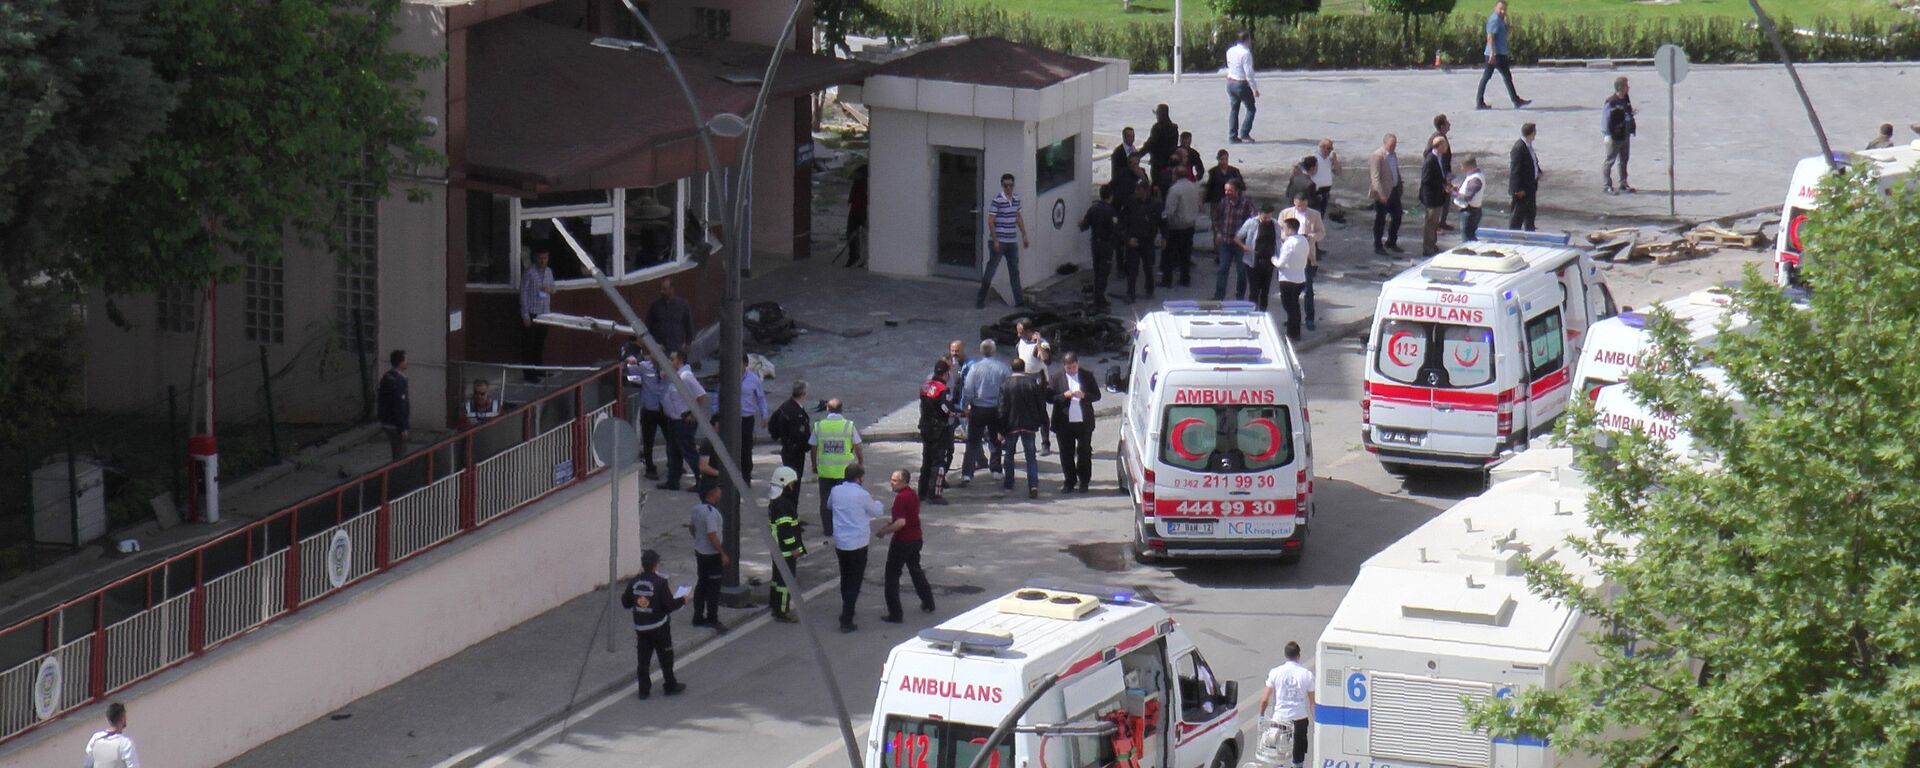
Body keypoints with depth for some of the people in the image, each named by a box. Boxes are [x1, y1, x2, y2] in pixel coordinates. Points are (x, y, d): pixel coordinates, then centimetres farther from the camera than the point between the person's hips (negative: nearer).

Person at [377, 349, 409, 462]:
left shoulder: (387, 377, 8)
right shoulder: (398, 381, -23)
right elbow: (399, 406, -24)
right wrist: (403, 428, -19)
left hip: (387, 422, 10)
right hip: (396, 426, -10)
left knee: (394, 453, 18)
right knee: (400, 456, -3)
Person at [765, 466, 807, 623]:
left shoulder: (774, 501, 11)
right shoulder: (783, 504, -23)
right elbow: (785, 529, -25)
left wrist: (798, 527, 29)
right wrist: (794, 547, -20)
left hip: (777, 547, 11)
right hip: (786, 550, -11)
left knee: (778, 576, 20)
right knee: (786, 579, -5)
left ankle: (775, 606, 30)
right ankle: (782, 611, -2)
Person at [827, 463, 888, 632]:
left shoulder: (836, 491, 0)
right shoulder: (861, 495, -15)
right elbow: (877, 512, 0)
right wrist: (876, 502, 23)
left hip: (840, 542, 5)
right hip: (858, 544, -5)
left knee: (845, 579, 24)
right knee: (854, 583, -1)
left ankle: (846, 610, 38)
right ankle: (846, 621, -5)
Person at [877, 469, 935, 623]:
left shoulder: (901, 497, -22)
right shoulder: (913, 495, 7)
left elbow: (901, 522, -30)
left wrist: (885, 531, -18)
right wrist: (892, 523, 16)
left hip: (902, 541, -9)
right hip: (916, 539, 9)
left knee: (892, 576, 0)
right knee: (915, 570, 27)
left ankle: (895, 614, -2)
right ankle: (928, 604, 37)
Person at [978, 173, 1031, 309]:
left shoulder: (1016, 199, 8)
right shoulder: (997, 200, -14)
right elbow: (991, 220, -15)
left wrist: (1024, 235, 18)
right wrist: (995, 240, -18)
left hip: (1012, 242, 7)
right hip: (999, 242, -7)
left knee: (1015, 270, 10)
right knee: (991, 270, -3)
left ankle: (1019, 299, 16)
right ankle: (980, 300, 4)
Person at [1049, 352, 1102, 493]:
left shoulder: (1087, 375, 3)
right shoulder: (1057, 378, 1)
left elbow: (1097, 395, 3)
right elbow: (1049, 397, -3)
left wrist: (1084, 395, -16)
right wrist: (1064, 395, -18)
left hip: (1084, 422, 0)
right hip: (1064, 423, 0)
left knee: (1084, 452, 5)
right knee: (1066, 454, 5)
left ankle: (1084, 481, 17)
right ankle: (1069, 482, 16)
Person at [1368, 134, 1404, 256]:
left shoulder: (1394, 156, 10)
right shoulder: (1377, 156, -17)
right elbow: (1375, 177, -21)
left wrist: (1399, 189, 16)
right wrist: (1381, 194, -26)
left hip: (1394, 191, 8)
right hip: (1382, 193, -8)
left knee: (1397, 217, 13)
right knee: (1380, 220, 2)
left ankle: (1391, 242, 29)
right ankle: (1378, 246, 13)